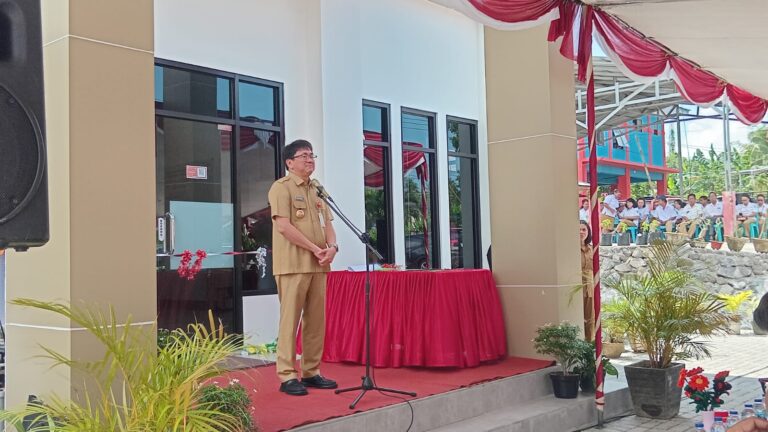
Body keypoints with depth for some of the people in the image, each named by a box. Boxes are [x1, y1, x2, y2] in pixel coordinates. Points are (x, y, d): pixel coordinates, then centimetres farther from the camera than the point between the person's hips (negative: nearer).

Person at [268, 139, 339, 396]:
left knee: (316, 320, 8)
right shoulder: (282, 187, -4)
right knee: (290, 319, -6)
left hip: (318, 265, 7)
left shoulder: (316, 190, 19)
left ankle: (312, 372, 16)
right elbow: (283, 226, -14)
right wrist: (315, 249, -13)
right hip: (293, 264, -7)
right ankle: (287, 375, -1)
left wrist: (332, 246, -3)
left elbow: (327, 223, 18)